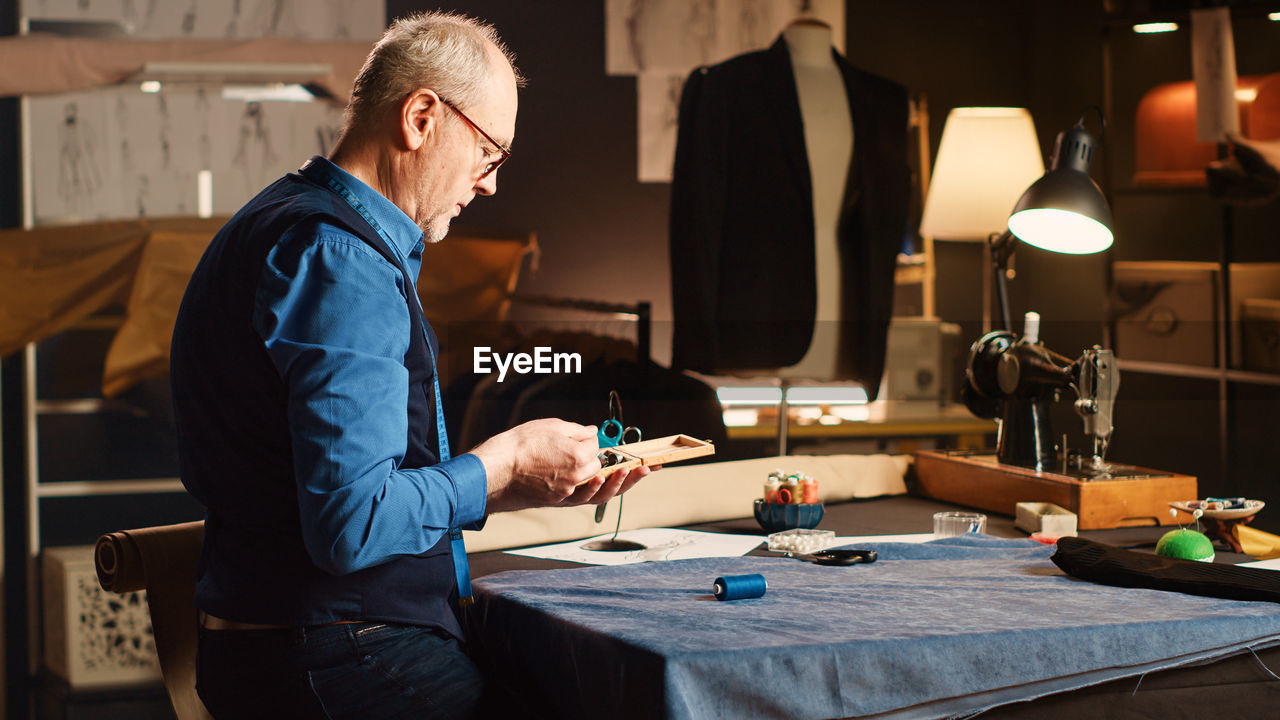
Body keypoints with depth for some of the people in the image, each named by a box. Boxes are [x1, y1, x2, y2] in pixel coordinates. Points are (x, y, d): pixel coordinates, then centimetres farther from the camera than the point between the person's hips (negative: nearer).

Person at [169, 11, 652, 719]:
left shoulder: (297, 229, 19)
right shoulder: (339, 260, -15)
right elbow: (352, 524, -22)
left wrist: (529, 487, 16)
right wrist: (501, 463, -6)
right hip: (340, 662, -10)